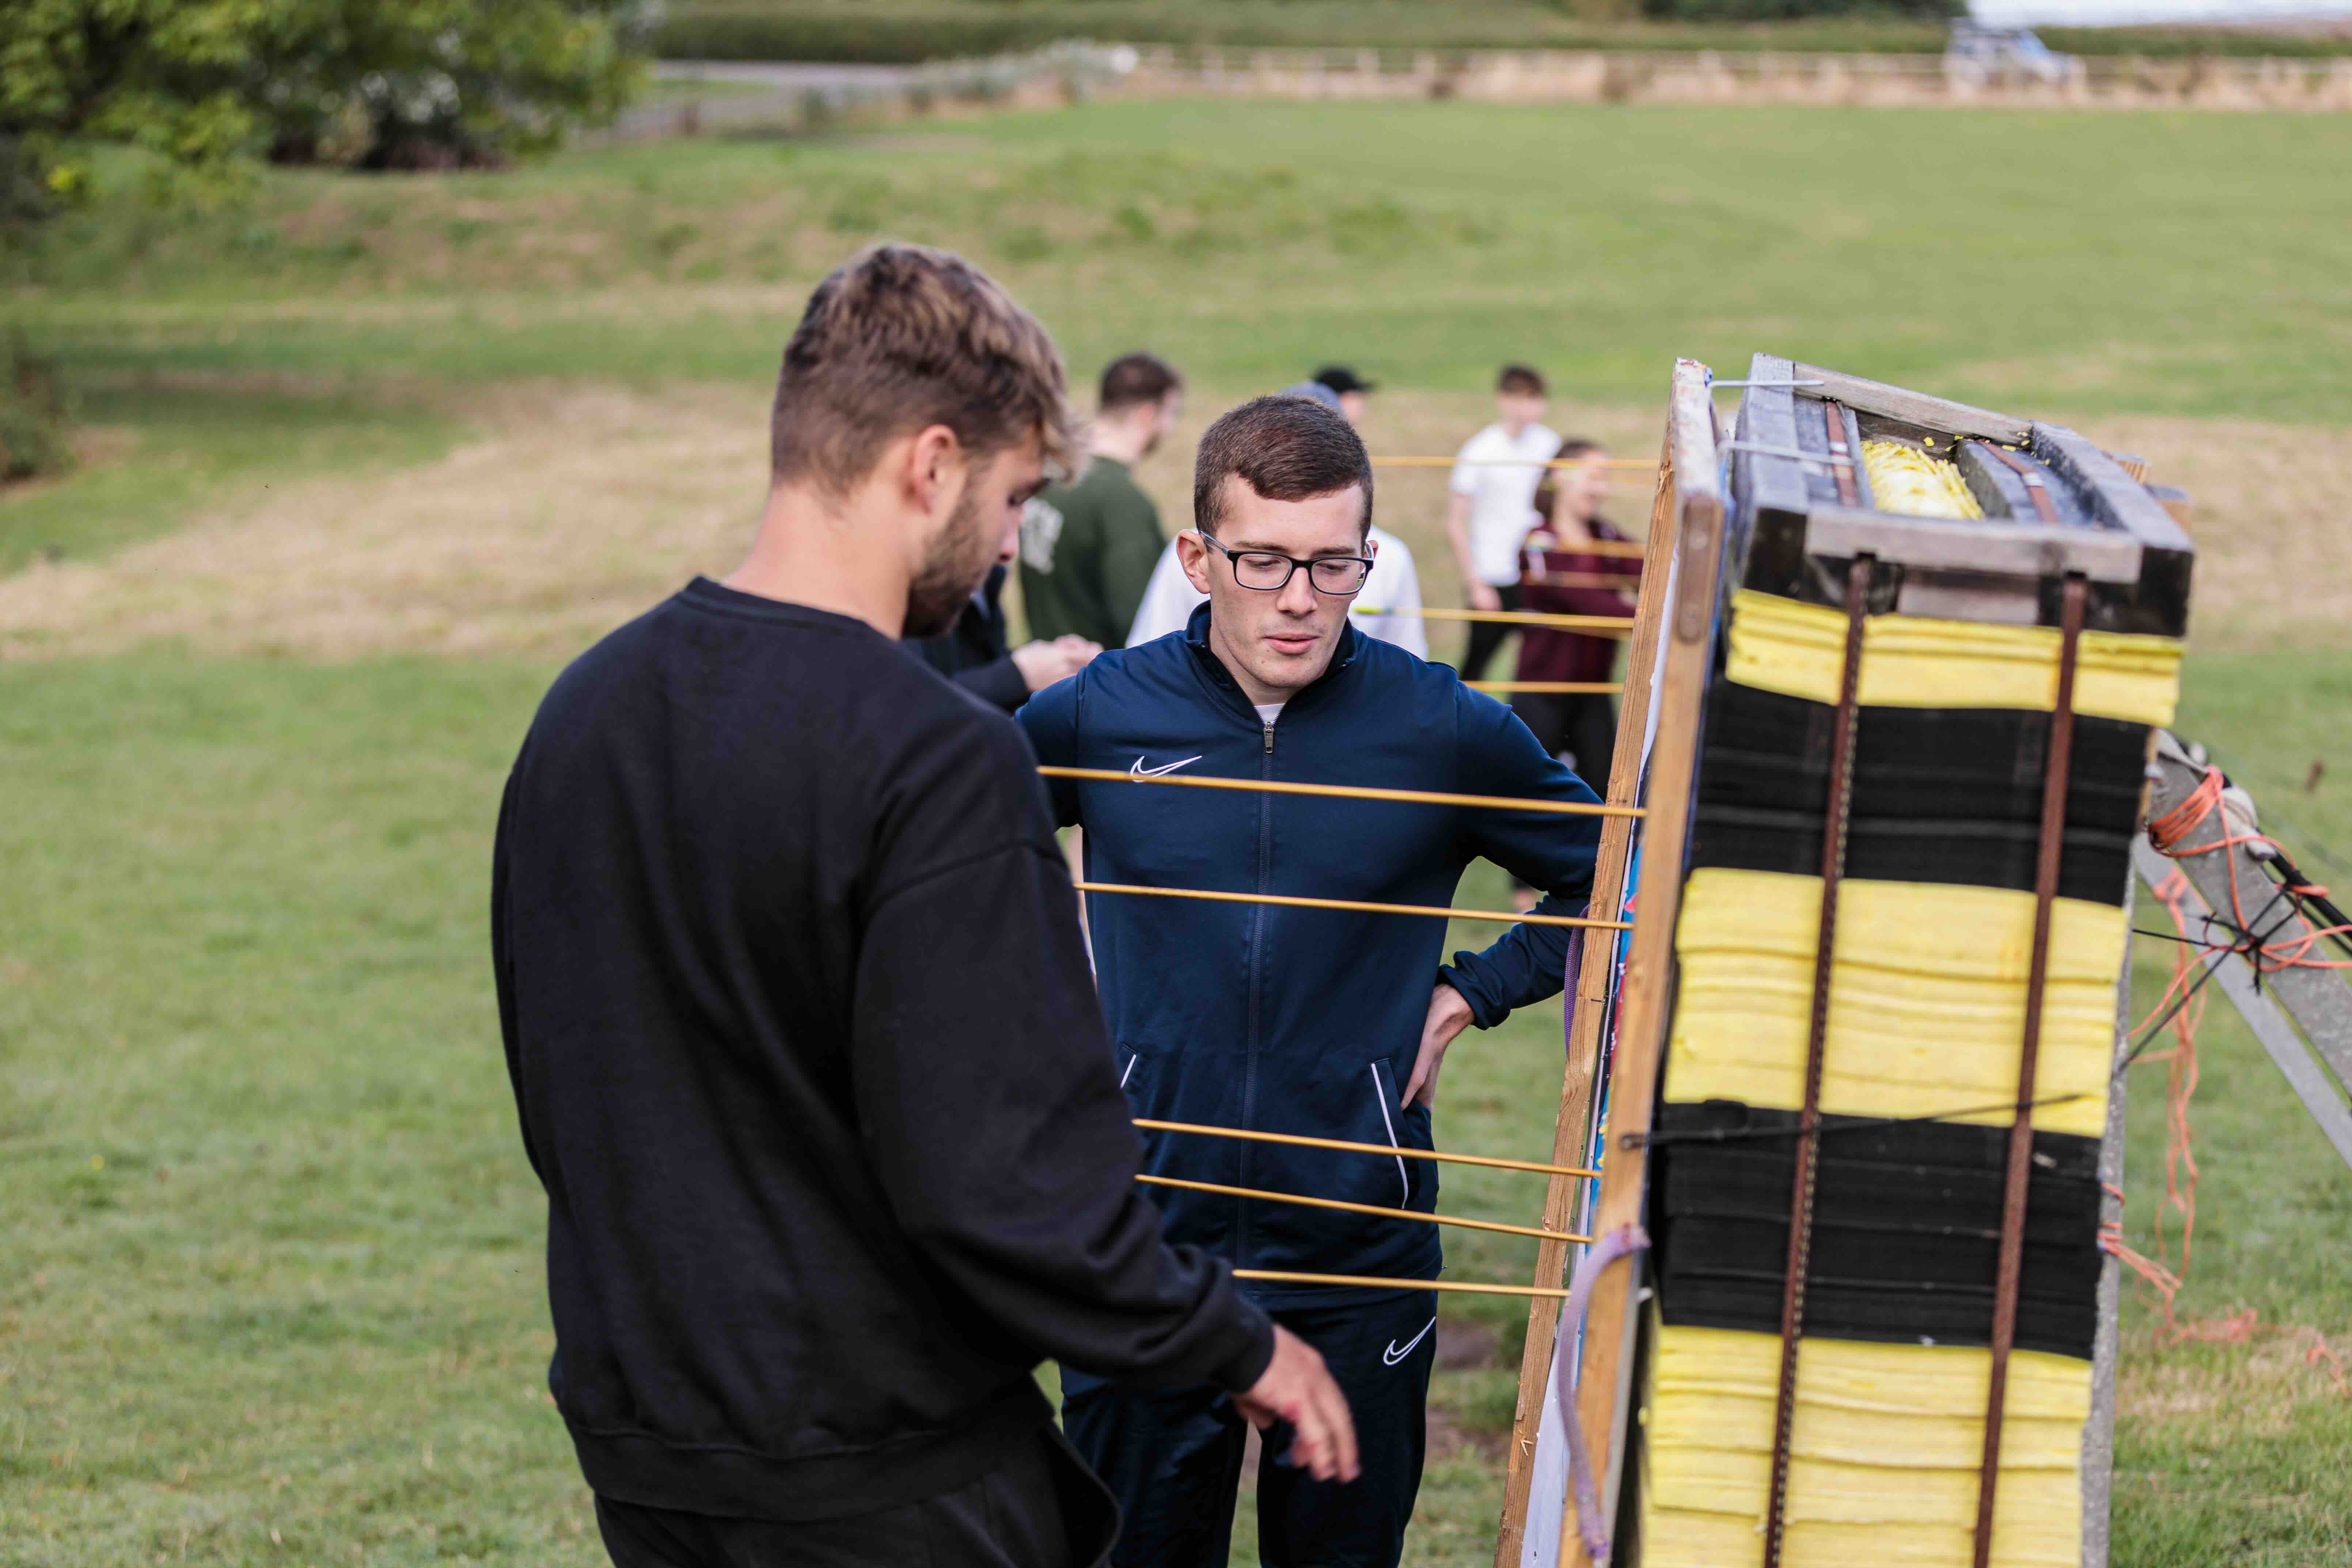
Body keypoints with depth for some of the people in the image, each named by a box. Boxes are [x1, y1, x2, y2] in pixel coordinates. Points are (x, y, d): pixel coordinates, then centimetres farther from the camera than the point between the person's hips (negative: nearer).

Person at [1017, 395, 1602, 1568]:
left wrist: (1469, 995, 1)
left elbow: (1613, 880, 10)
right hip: (1144, 1243, 1)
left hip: (1360, 1255, 0)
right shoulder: (1097, 714, -4)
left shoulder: (1446, 733, -6)